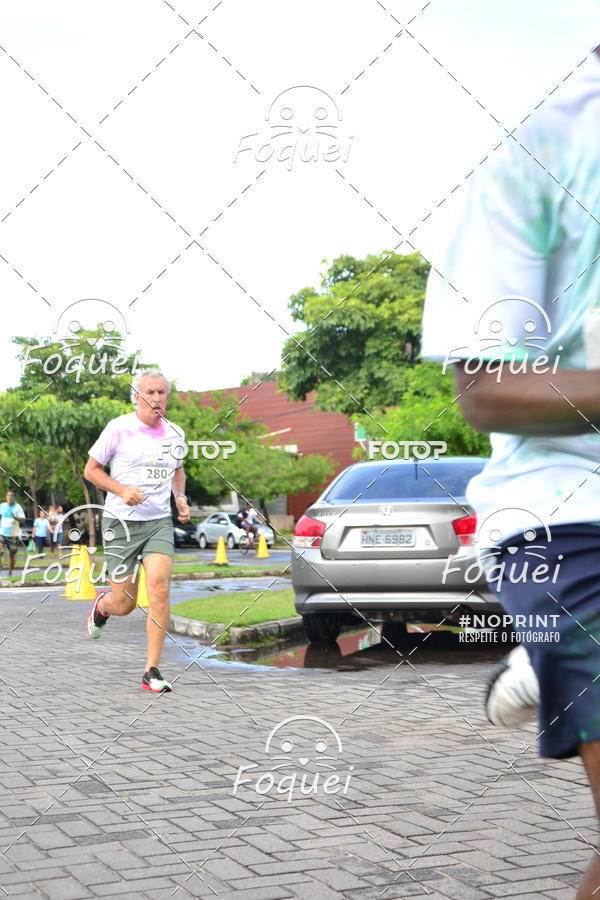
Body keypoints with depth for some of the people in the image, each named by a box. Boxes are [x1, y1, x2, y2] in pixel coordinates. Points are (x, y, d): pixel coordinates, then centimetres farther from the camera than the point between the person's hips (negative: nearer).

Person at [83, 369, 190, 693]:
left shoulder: (174, 433, 6)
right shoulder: (119, 428, -7)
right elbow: (91, 469, -1)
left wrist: (180, 497, 5)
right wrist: (122, 490, -16)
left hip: (159, 523, 3)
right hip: (121, 522, -3)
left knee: (159, 590, -16)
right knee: (123, 604, 1)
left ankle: (152, 672, -7)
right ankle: (101, 605, 41)